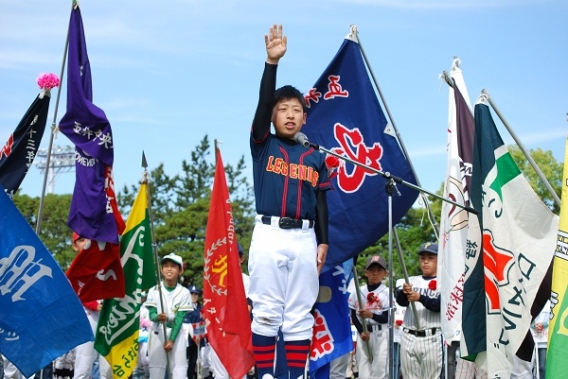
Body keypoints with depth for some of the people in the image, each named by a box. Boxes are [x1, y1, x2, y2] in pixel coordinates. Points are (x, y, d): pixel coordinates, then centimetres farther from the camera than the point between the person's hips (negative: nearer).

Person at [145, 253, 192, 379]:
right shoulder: (154, 290, -4)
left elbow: (180, 318, -8)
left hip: (176, 334, 0)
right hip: (157, 334, 1)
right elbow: (151, 314, -8)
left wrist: (171, 340, -15)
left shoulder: (184, 292, -6)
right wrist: (158, 317, -32)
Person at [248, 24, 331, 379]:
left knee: (300, 315, 3)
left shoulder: (315, 158, 13)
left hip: (304, 238, 2)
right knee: (266, 312, -1)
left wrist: (323, 242, 3)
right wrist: (272, 62, -18)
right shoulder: (262, 145, 7)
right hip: (268, 235, -2)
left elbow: (321, 202, 12)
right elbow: (263, 103, -7)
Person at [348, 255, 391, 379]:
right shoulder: (357, 292, 4)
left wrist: (371, 315, -26)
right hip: (362, 333, 3)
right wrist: (361, 331, -10)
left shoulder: (387, 293, -5)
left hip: (381, 334, -3)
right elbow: (353, 316, 6)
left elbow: (387, 318, -9)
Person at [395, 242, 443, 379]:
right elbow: (401, 300, -2)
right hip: (409, 337, 5)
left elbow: (440, 305, -14)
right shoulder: (411, 280, 14)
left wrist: (420, 298, -29)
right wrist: (404, 292, -24)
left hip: (432, 338, -5)